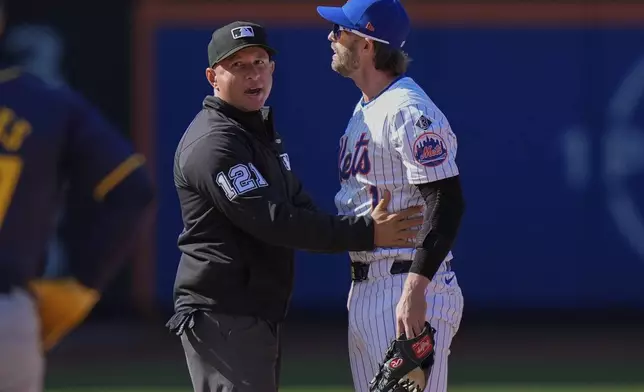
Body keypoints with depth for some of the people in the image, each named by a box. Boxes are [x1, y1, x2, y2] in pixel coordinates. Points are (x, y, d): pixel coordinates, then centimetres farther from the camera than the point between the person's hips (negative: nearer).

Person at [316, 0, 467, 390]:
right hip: (365, 290, 11)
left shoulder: (408, 112, -15)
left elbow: (447, 203, -21)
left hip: (406, 290, -11)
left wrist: (415, 290, -28)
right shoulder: (364, 111, 18)